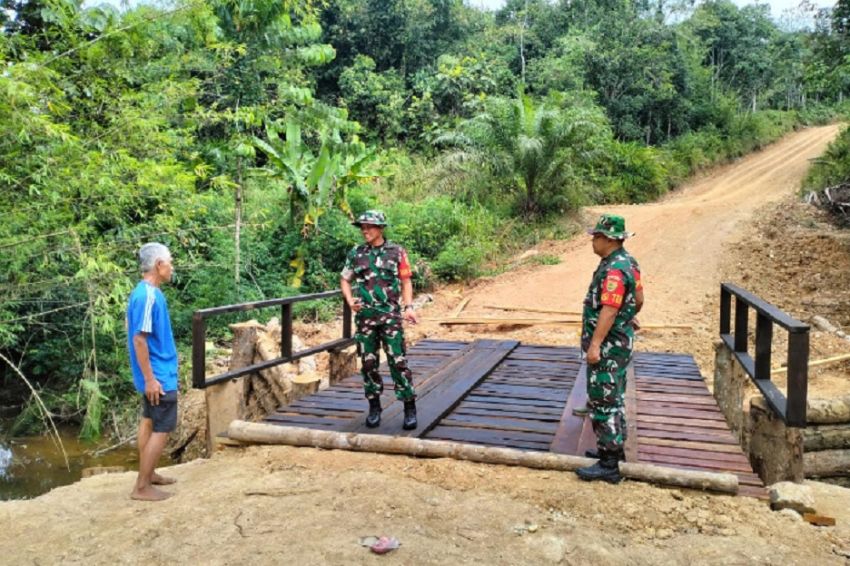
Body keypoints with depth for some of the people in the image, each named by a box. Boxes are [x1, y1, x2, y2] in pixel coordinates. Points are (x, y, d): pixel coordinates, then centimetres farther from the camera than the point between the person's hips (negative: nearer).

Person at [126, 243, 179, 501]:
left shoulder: (146, 292, 8)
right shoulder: (148, 296, -22)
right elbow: (139, 339, -25)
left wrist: (150, 376, 22)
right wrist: (150, 378, -23)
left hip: (155, 373, 10)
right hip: (159, 376, -10)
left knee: (149, 422, 18)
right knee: (162, 429, -3)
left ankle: (148, 474, 31)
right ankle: (142, 487, 4)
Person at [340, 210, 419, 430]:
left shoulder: (396, 252, 2)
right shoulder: (355, 254, 7)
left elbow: (406, 281, 3)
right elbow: (345, 280, 15)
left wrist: (408, 307, -8)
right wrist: (350, 300, -2)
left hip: (390, 315, -3)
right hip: (364, 316, 3)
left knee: (398, 361, -5)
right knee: (368, 363, 7)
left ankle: (410, 408, 5)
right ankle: (374, 407, 21)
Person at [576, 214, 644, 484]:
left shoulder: (614, 269, -23)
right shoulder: (628, 262, 9)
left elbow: (609, 309, -29)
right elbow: (638, 298, 18)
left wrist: (595, 344, -29)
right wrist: (629, 318, 36)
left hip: (608, 345, -11)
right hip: (620, 341, 11)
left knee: (603, 402, -4)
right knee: (614, 398, 20)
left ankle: (608, 464, 3)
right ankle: (614, 448, 34)